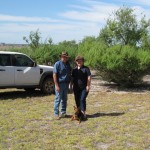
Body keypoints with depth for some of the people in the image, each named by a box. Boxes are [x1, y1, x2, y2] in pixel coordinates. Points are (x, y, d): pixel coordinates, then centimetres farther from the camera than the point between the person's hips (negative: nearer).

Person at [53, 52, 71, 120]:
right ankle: (56, 114, 4)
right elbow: (54, 75, -12)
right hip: (60, 84, -6)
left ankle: (63, 112, 23)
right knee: (58, 99, -3)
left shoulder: (68, 64, 11)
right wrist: (56, 85, -17)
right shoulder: (57, 64, -9)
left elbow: (70, 74, 18)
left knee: (64, 99, 12)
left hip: (66, 84, 6)